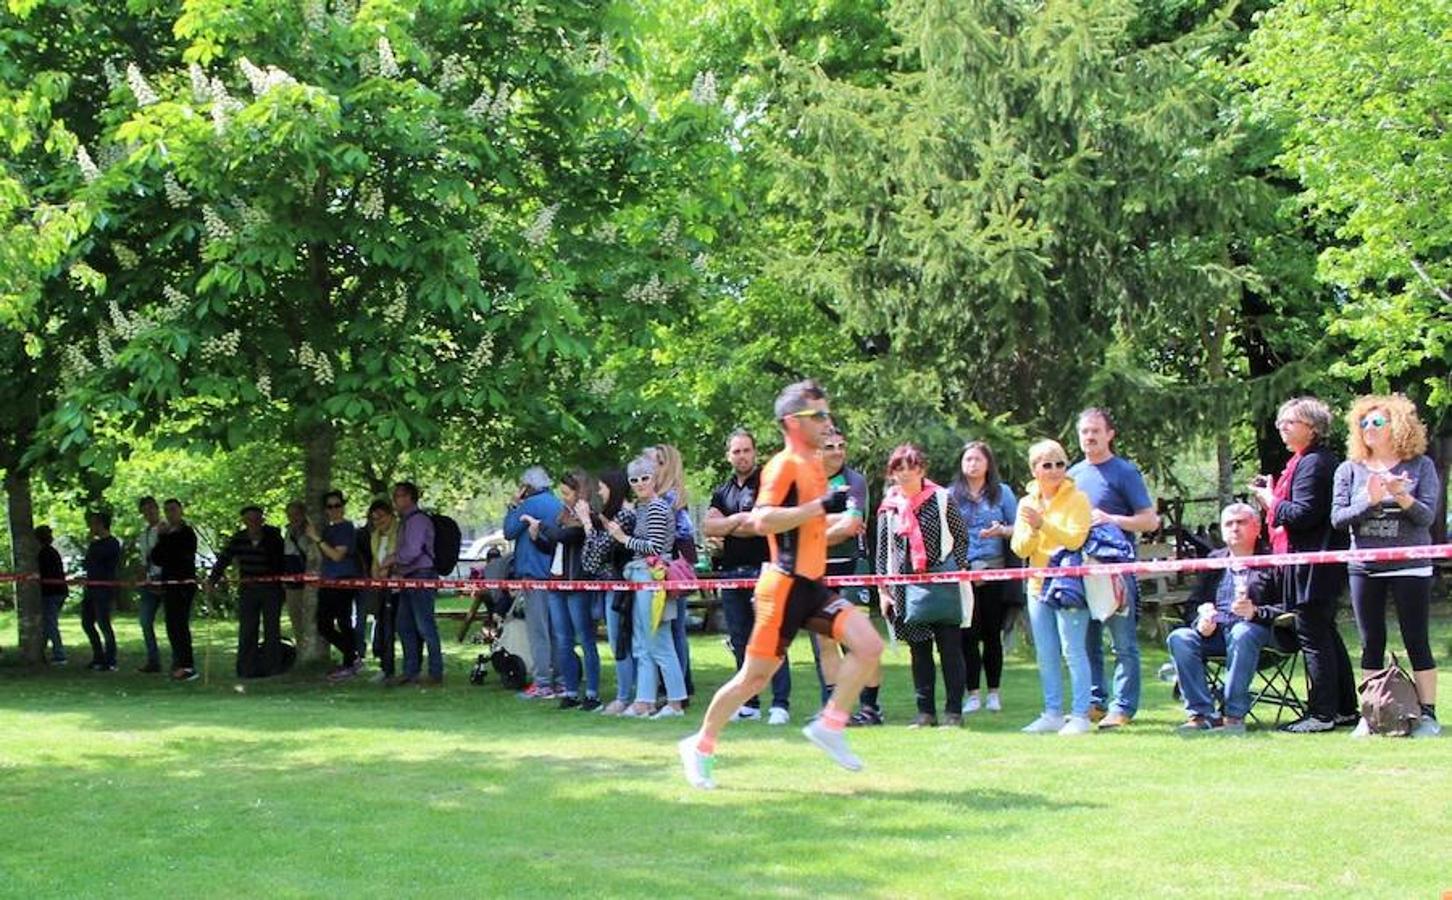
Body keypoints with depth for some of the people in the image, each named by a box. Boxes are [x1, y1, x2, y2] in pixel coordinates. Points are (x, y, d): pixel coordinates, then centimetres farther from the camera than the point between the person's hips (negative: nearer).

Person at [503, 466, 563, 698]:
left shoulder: (530, 504, -10)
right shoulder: (558, 505, 14)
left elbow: (509, 532, -6)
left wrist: (512, 505, 2)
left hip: (533, 572, -8)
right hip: (555, 574, 8)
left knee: (538, 629, -7)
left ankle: (543, 684, -10)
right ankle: (559, 681, 13)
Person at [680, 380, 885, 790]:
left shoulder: (814, 464, 14)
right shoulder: (784, 465, -13)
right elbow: (763, 520, -29)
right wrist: (822, 505, -29)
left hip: (813, 585, 8)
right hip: (786, 586, -8)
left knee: (869, 645, -11)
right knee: (755, 676, 0)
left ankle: (830, 726, -2)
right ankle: (700, 745, 17)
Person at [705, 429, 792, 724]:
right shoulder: (722, 492, 18)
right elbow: (708, 527, 4)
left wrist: (726, 527, -3)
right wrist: (740, 519, -8)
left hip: (762, 569, -6)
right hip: (730, 572, 6)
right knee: (740, 641, 8)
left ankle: (781, 703, -12)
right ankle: (748, 703, 14)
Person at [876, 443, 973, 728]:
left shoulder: (941, 499, 1)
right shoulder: (888, 508, 8)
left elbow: (961, 536, 5)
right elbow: (882, 552, 11)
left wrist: (957, 570, -4)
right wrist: (884, 590, 8)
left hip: (942, 583, -3)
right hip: (906, 586, 3)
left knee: (950, 647, -2)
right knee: (919, 650, 6)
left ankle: (954, 711, 2)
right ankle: (925, 711, 12)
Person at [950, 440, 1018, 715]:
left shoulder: (1002, 493, 8)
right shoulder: (951, 496, 10)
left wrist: (1001, 531, -13)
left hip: (994, 571, 0)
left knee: (992, 632, 2)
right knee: (968, 633, -4)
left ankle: (994, 692, 9)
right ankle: (972, 693, 0)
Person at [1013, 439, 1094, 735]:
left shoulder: (1077, 499, -5)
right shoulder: (1027, 503, 11)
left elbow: (1075, 539, -18)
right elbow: (1019, 549, 6)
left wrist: (1043, 524, -24)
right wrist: (1031, 531, -14)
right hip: (1038, 586, 6)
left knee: (1073, 651, -7)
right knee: (1045, 655, 9)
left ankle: (1080, 716, -4)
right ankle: (1052, 714, 16)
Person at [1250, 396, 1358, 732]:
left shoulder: (1313, 463, -16)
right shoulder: (1310, 460, 16)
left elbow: (1305, 514, -23)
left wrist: (1272, 502, -9)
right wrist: (1272, 496, 9)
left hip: (1312, 565, -11)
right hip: (1321, 565, 11)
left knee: (1313, 638, -6)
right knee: (1326, 635, 15)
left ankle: (1323, 713, -3)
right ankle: (1344, 708, 21)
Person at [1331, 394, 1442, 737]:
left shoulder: (1420, 466, 1)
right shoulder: (1350, 470, 6)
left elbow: (1427, 516, -7)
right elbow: (1337, 518, -3)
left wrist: (1402, 497, -24)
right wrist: (1370, 501, -19)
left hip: (1410, 567, -2)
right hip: (1365, 569, 2)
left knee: (1417, 641, -1)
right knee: (1371, 643, 6)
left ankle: (1428, 714, 4)